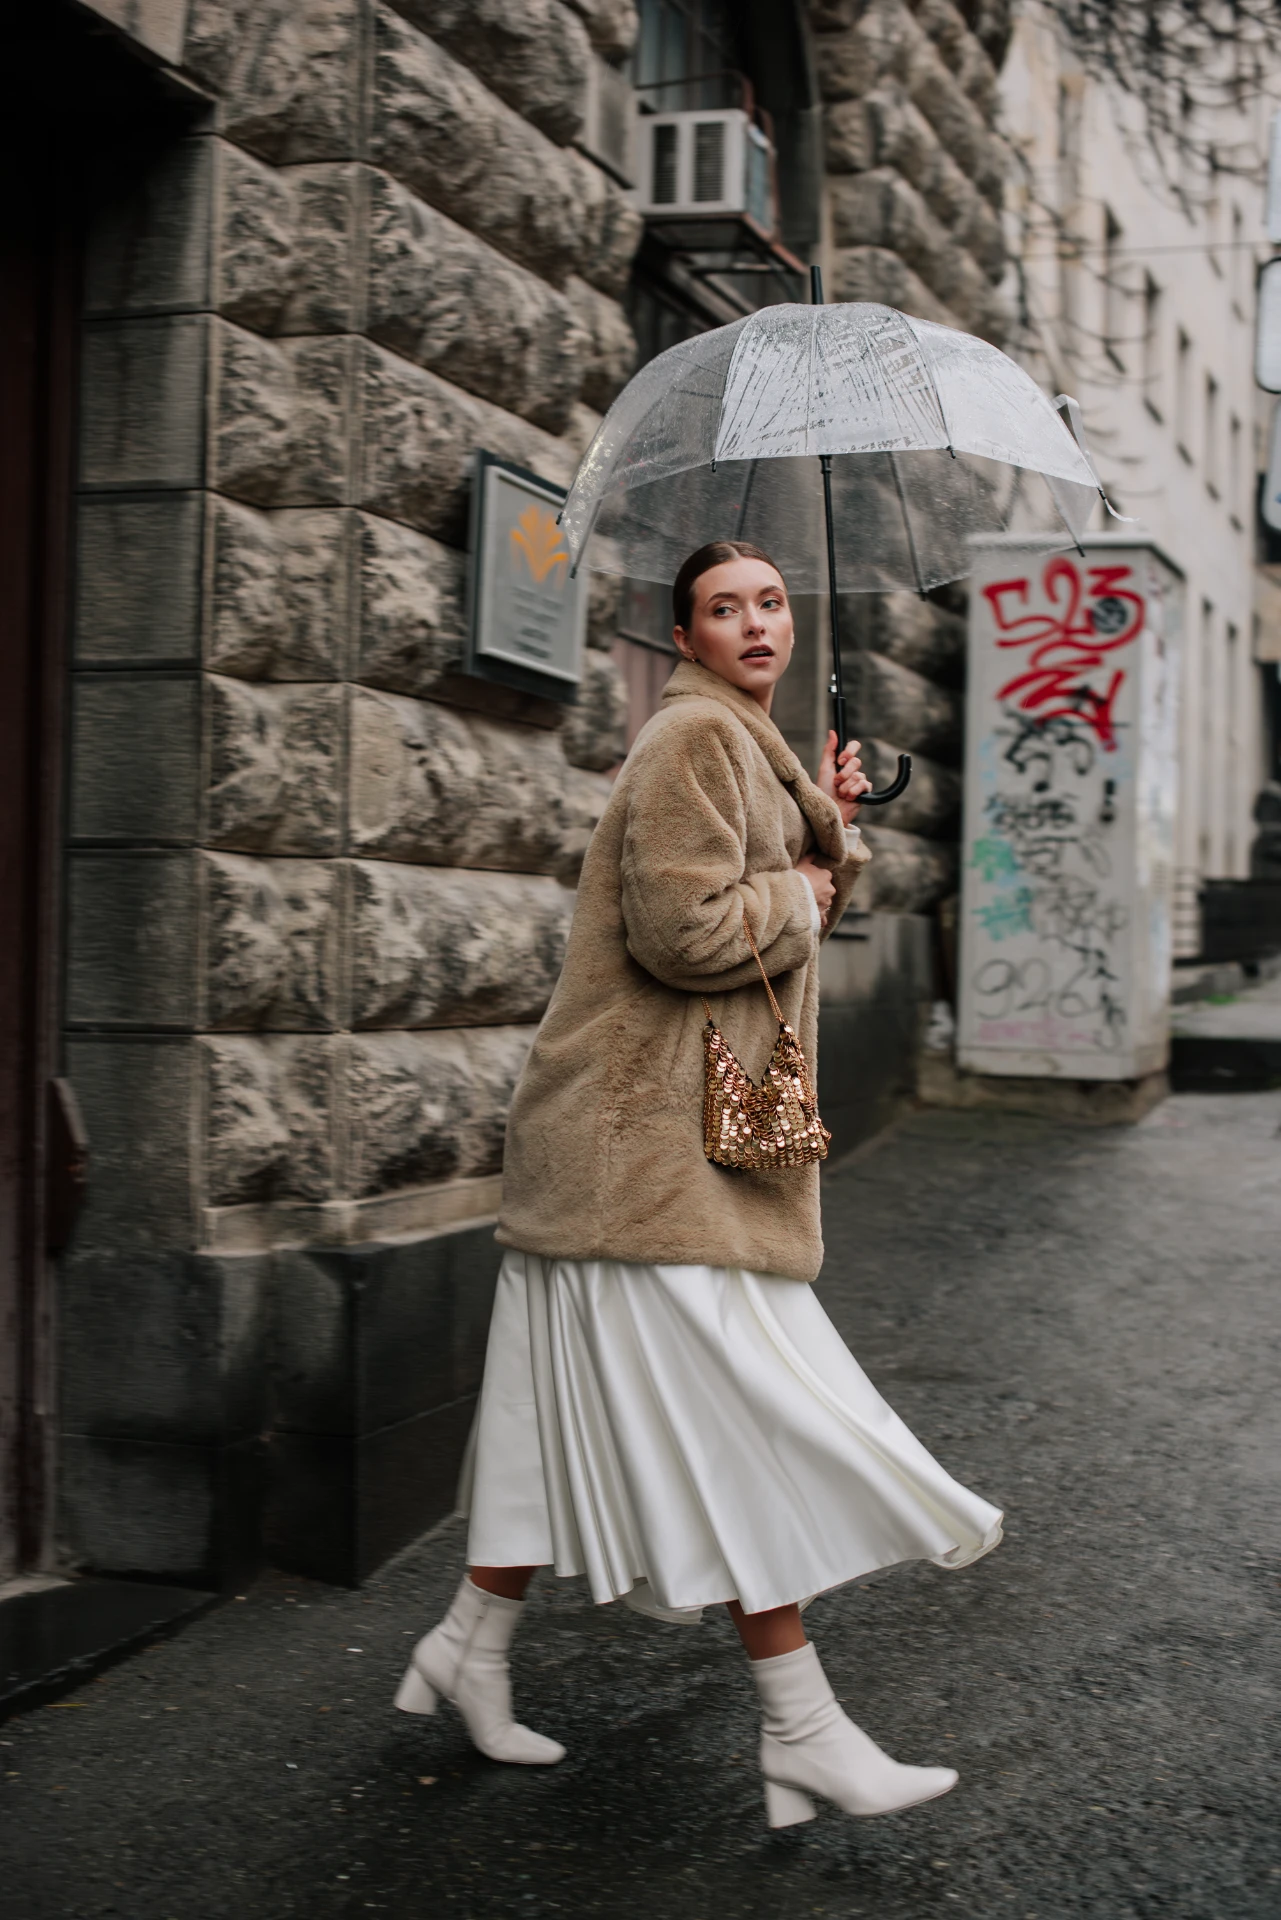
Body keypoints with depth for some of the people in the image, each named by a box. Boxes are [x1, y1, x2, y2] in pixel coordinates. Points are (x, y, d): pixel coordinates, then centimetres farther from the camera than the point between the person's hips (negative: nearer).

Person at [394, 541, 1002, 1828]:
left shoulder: (745, 744, 21)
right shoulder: (694, 735, -13)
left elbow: (792, 921, 22)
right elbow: (687, 928, -23)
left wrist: (832, 828, 8)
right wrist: (798, 893, -7)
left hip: (690, 1129, 11)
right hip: (659, 1142, -11)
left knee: (577, 1406, 14)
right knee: (748, 1424, -8)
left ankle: (471, 1644, 26)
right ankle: (800, 1732, -1)